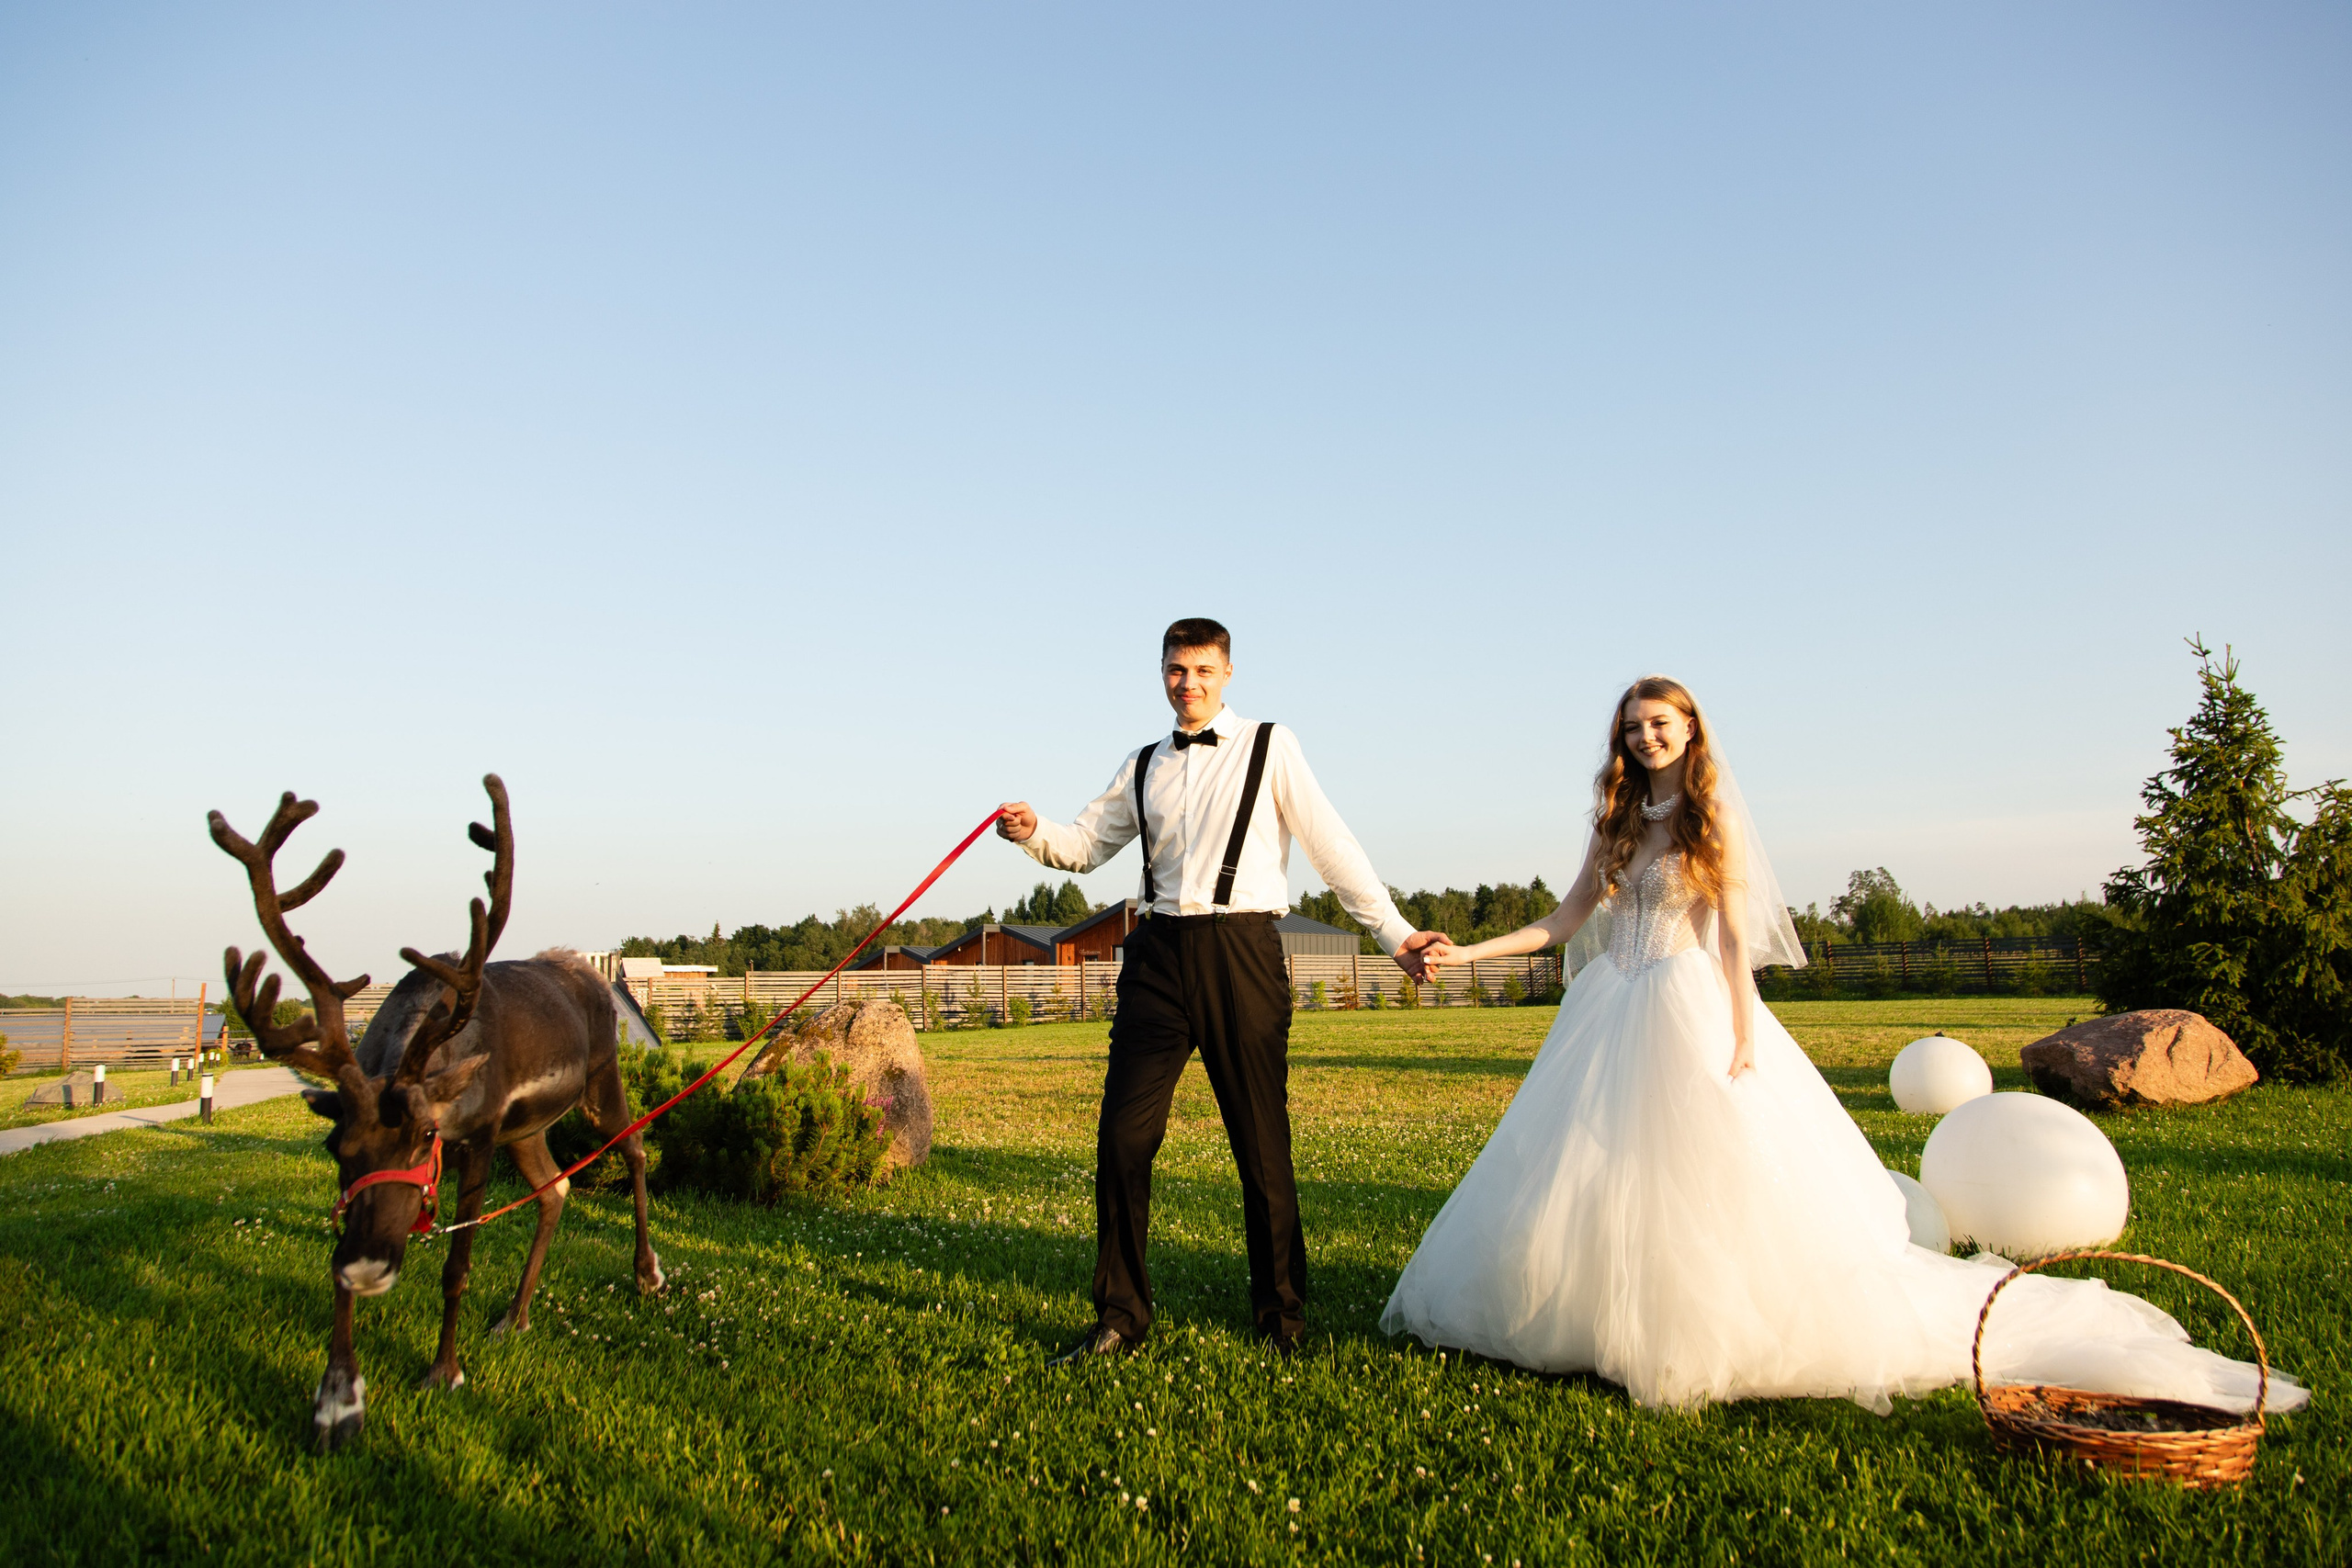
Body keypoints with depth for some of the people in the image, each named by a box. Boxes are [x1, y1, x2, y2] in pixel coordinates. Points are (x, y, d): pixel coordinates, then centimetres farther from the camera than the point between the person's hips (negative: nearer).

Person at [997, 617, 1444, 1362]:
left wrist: (1394, 933, -1)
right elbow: (1087, 843, 17)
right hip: (1159, 955, 3)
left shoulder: (1270, 747, 5)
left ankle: (1281, 1316, 21)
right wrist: (1035, 833, -5)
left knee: (1262, 1141, 3)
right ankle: (1120, 1315, 14)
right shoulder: (1143, 766, 16)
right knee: (1123, 1136, -1)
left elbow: (1331, 845, 2)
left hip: (1241, 952, -3)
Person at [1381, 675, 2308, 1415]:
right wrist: (1469, 952, 2)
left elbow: (1734, 931, -4)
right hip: (1613, 1015, 5)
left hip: (1690, 1008, -5)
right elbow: (1567, 919, 10)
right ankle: (1602, 1318, 16)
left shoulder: (1714, 813, 0)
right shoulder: (1616, 820, 12)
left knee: (1713, 1175, -7)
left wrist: (1743, 1039, -12)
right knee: (1593, 1174, 4)